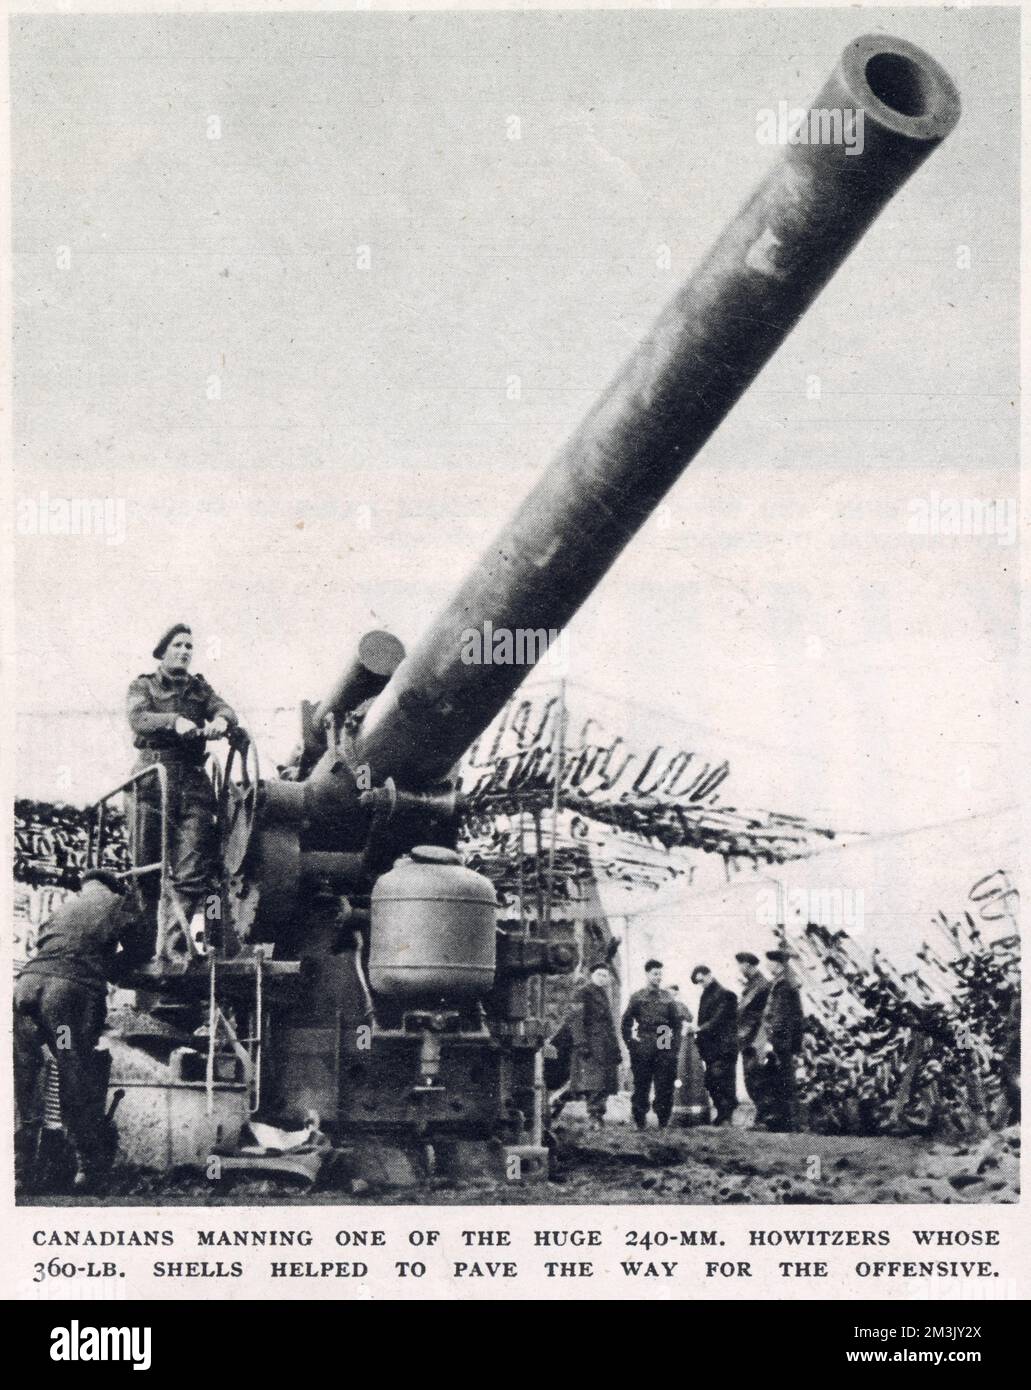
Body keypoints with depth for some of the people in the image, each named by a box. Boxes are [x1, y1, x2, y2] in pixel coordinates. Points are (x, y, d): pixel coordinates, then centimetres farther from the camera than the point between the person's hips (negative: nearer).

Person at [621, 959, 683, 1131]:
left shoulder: (668, 997, 8)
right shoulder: (637, 997, 4)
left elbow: (677, 1023, 12)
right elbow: (626, 1023, 7)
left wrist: (675, 1044, 4)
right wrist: (631, 1044, 1)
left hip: (665, 1050, 1)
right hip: (643, 1050, -1)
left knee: (665, 1087, 0)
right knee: (641, 1086, 1)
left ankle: (663, 1123, 7)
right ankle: (640, 1122, 9)